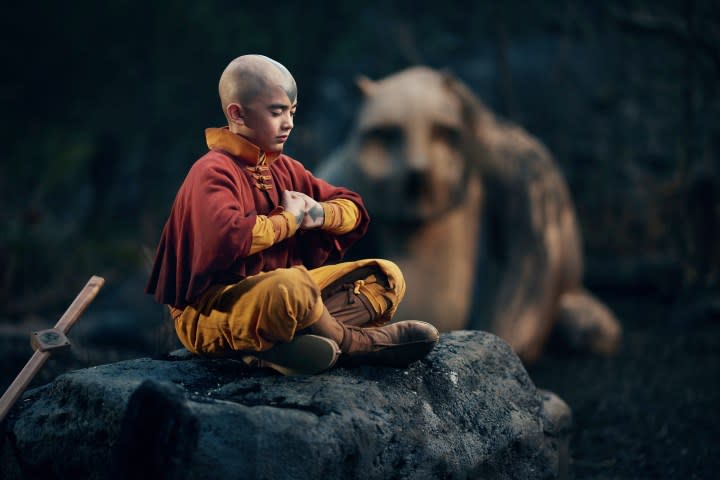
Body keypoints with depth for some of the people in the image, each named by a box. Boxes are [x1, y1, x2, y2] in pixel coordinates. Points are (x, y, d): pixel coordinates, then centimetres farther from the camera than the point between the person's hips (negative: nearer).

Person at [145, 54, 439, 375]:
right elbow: (229, 237, -33)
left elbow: (353, 208, 22)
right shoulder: (213, 173, -13)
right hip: (209, 312, -9)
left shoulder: (284, 169, 15)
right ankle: (352, 341, -11)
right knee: (290, 285, -42)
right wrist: (289, 220, -14)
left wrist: (320, 213, -3)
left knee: (387, 276, 4)